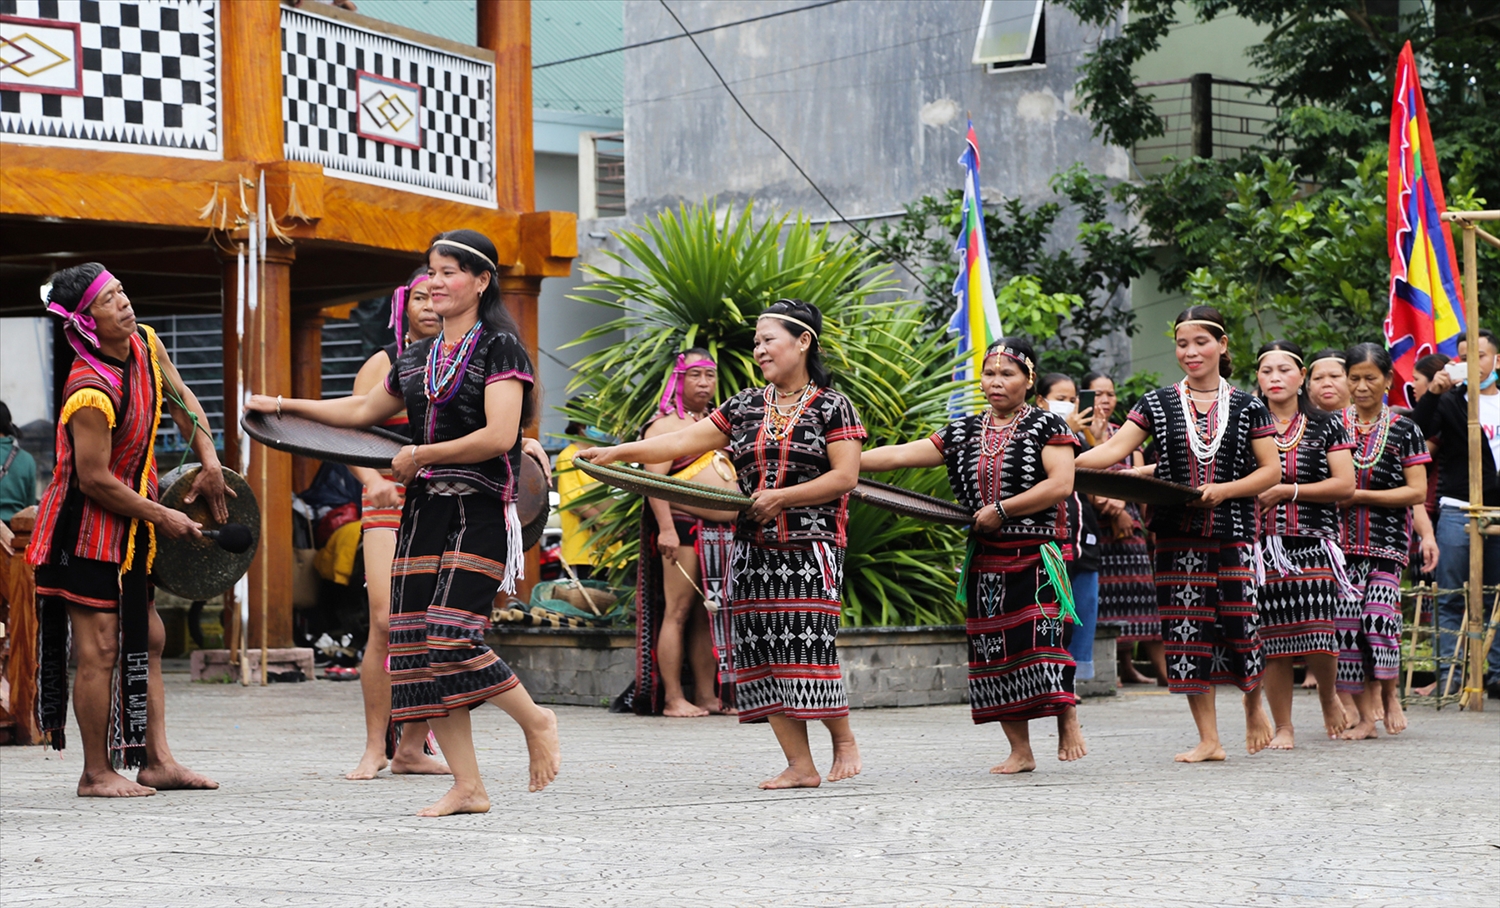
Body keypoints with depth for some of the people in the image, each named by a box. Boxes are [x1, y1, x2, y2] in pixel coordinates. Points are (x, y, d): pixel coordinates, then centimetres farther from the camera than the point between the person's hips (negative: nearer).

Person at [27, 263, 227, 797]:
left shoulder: (145, 344, -2)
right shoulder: (91, 393, -28)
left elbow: (181, 399, 15)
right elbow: (95, 480, -24)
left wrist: (209, 463, 6)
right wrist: (162, 517, -15)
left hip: (129, 523, 9)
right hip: (85, 529, -9)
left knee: (147, 638, 11)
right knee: (101, 649, -6)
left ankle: (157, 761, 16)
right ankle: (97, 774, 2)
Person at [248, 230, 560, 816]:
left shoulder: (499, 348, -6)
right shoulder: (416, 359, 16)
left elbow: (498, 436, -17)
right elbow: (364, 410, 30)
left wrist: (420, 455, -11)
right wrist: (285, 406, 27)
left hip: (479, 512, -7)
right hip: (423, 512, 7)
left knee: (451, 636, -18)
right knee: (417, 646, 0)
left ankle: (535, 720, 8)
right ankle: (467, 788, 3)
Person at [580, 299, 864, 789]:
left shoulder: (831, 407, -1)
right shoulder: (744, 407, 13)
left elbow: (845, 477, -8)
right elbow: (684, 441, 8)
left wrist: (782, 496, -14)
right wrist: (618, 451, -2)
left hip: (811, 548, -5)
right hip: (753, 548, 5)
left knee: (810, 651, -11)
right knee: (764, 655, -1)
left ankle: (844, 742, 12)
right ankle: (800, 765, 2)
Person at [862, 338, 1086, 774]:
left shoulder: (1047, 426, -2)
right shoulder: (963, 433, 12)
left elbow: (1060, 484, -14)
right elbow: (901, 455, 8)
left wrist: (1000, 510, -13)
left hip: (1037, 556, -5)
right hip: (986, 559, 5)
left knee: (1041, 640, -16)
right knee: (995, 652, 3)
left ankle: (1069, 727, -1)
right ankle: (1020, 751, 9)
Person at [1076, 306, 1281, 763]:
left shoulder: (1247, 407, 5)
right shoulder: (1158, 404, 7)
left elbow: (1272, 470, 3)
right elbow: (1115, 449, -3)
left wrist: (1223, 490, -13)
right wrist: (1068, 462, -20)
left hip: (1234, 535, -1)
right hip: (1178, 537, 1)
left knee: (1240, 625, -4)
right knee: (1187, 631, -1)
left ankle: (1254, 704, 27)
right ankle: (1208, 739, 6)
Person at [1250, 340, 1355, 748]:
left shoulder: (1326, 426, 7)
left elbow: (1345, 484, -1)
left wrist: (1286, 491, -8)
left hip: (1313, 545, -1)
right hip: (1262, 544, 1)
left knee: (1317, 639, -9)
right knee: (1272, 641, -2)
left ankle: (1328, 695, 22)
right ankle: (1283, 727, 10)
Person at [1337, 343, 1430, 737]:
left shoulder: (1403, 431, 3)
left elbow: (1417, 491, -3)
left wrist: (1359, 496, -10)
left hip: (1387, 541, -2)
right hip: (1342, 539, 2)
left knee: (1379, 612, -18)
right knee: (1346, 622, -3)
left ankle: (1389, 693, 6)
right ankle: (1365, 715, 6)